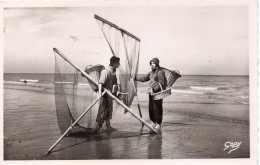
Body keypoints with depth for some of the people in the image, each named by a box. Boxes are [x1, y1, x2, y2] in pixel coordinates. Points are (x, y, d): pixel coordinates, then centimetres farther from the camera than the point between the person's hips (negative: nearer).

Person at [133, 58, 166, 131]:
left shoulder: (160, 72, -10)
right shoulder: (151, 72, 17)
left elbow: (161, 84, -16)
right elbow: (143, 78, 23)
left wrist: (153, 89, -23)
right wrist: (135, 77, 16)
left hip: (157, 93, -8)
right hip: (151, 93, 8)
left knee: (157, 108, -5)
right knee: (151, 108, 12)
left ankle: (158, 124, 5)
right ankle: (153, 122, 25)